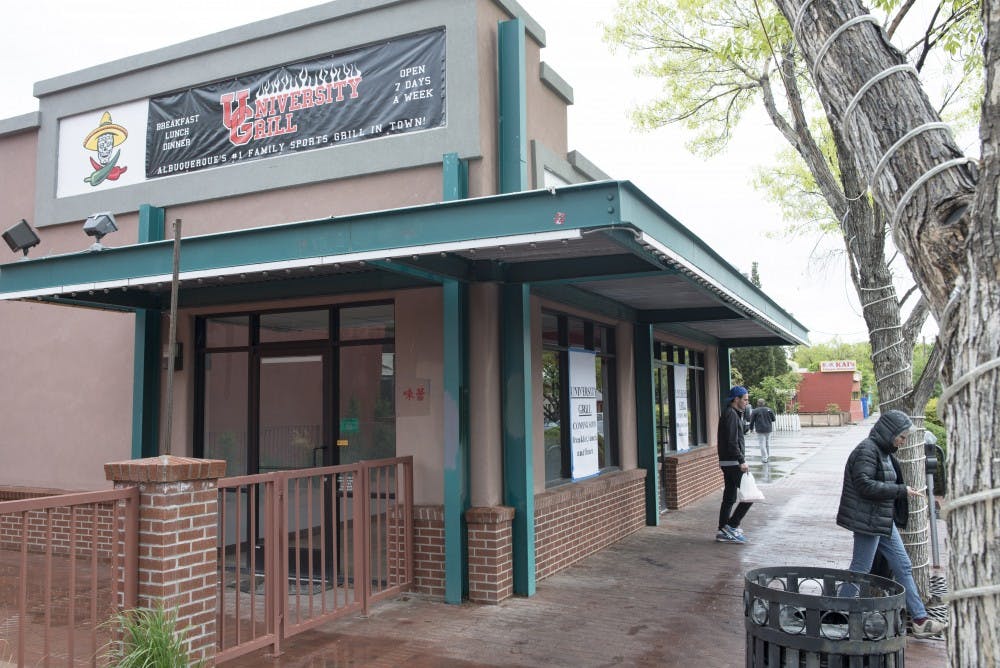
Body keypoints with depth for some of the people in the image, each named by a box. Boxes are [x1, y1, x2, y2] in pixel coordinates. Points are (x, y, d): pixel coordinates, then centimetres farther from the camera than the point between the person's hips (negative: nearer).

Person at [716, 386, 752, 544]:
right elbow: (732, 442, -21)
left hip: (727, 462, 10)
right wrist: (741, 461, -20)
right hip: (733, 462, -10)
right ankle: (731, 526, -3)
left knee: (729, 498, 12)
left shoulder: (731, 413, 18)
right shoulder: (731, 414, -14)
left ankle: (724, 531, 16)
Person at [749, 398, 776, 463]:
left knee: (762, 444, -2)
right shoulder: (769, 410, 1)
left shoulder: (755, 411, -8)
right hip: (768, 429, 4)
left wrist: (751, 428, 8)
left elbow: (752, 420, -4)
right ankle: (768, 455, 30)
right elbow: (773, 419, 6)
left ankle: (764, 458, -5)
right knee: (768, 443, 19)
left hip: (760, 429, -4)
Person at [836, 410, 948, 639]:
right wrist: (901, 490, -19)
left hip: (883, 521, 10)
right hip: (868, 522, -10)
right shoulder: (867, 450, -17)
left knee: (903, 567, 13)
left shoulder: (884, 452, 14)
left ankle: (920, 620, 21)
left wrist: (903, 490, 8)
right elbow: (865, 485, -25)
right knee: (859, 571, -2)